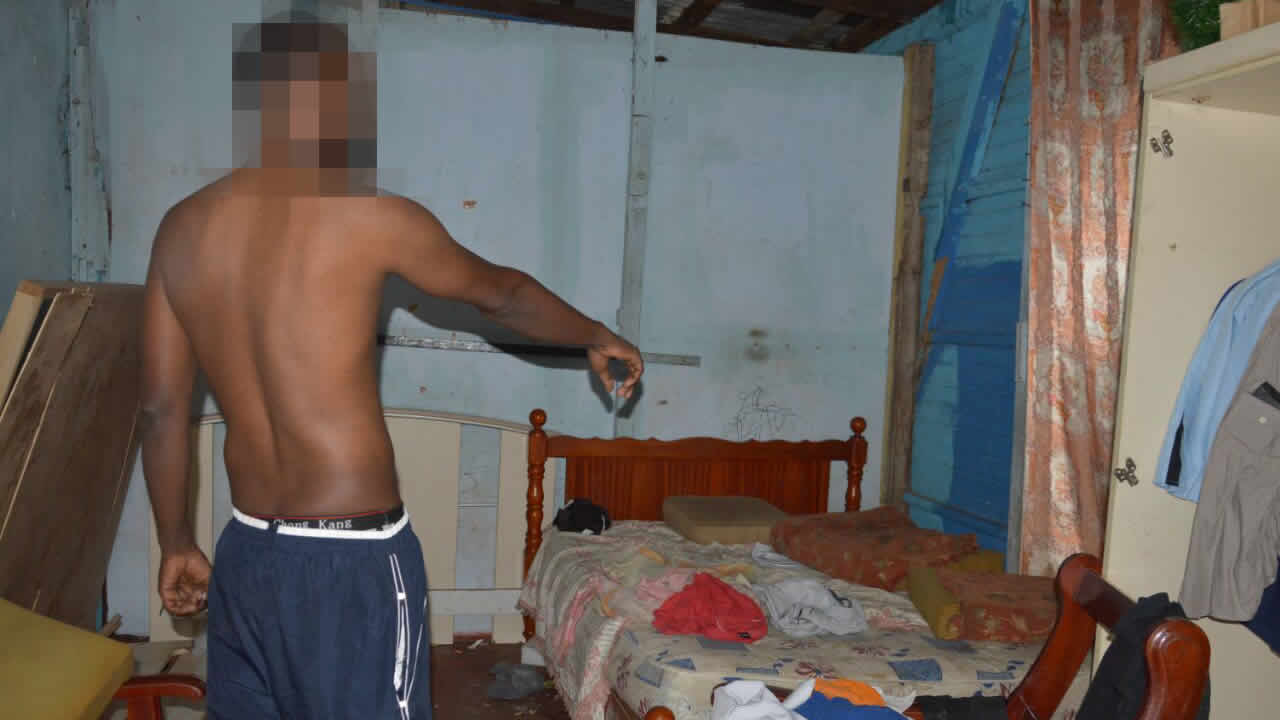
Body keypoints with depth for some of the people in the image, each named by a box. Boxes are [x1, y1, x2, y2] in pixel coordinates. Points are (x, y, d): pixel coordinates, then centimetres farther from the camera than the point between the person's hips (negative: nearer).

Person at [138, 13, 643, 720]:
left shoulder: (181, 227, 2)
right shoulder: (367, 216, -13)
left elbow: (161, 408, 6)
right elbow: (500, 294, 3)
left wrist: (176, 544, 18)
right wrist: (597, 337, 20)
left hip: (245, 552, 6)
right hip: (352, 560, -5)